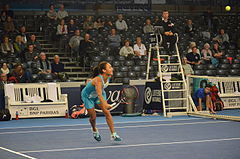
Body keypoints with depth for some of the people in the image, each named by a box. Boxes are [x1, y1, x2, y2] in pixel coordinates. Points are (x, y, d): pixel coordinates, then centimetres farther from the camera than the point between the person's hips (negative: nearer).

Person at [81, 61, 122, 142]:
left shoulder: (108, 77, -18)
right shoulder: (98, 80, -40)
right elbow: (99, 95, -54)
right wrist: (105, 104, -69)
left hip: (98, 94, 5)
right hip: (88, 96, -5)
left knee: (107, 112, -10)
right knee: (93, 117, 3)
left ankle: (113, 135, -10)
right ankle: (95, 131, 36)